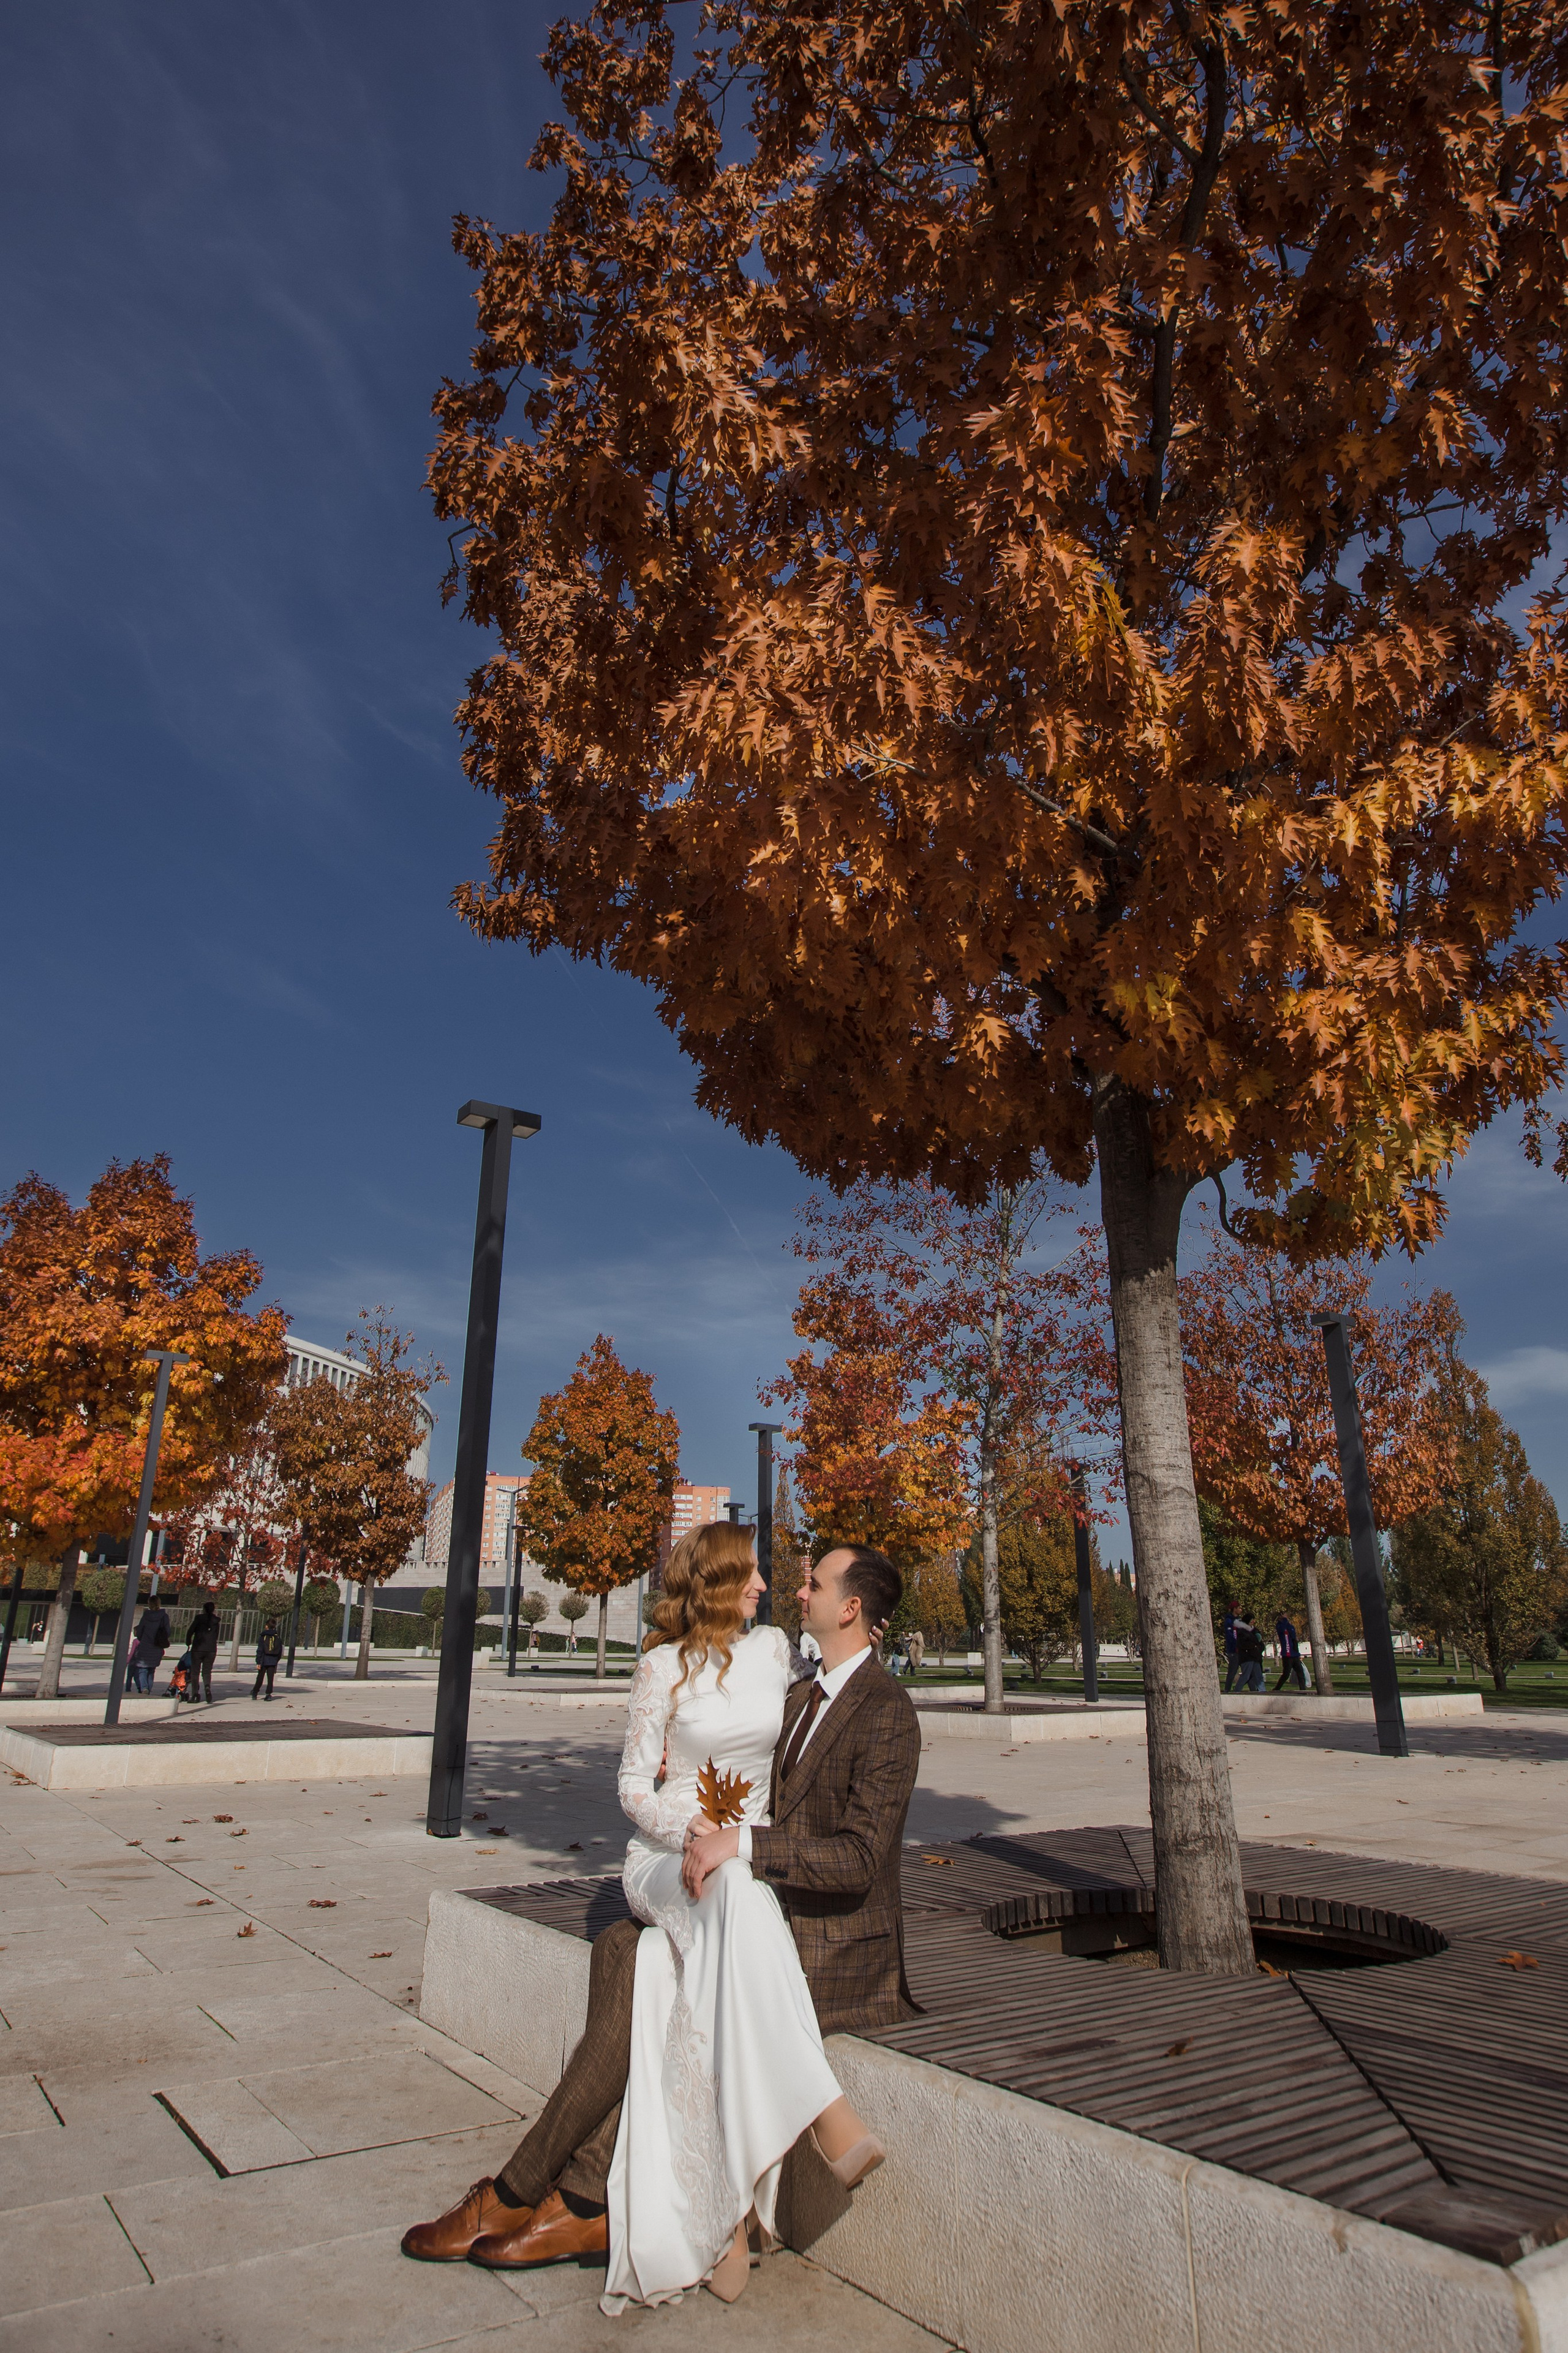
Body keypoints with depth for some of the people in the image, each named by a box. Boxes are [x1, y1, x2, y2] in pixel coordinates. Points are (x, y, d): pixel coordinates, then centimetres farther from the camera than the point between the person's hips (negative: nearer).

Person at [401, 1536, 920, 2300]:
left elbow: (860, 1858, -24)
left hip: (834, 1948, -8)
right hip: (776, 1917, 8)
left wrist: (743, 1843, -27)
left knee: (646, 1986, -17)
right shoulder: (802, 1693, 10)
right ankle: (594, 2202, -7)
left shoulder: (886, 1713, -18)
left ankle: (514, 2197, 0)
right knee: (621, 1949, -9)